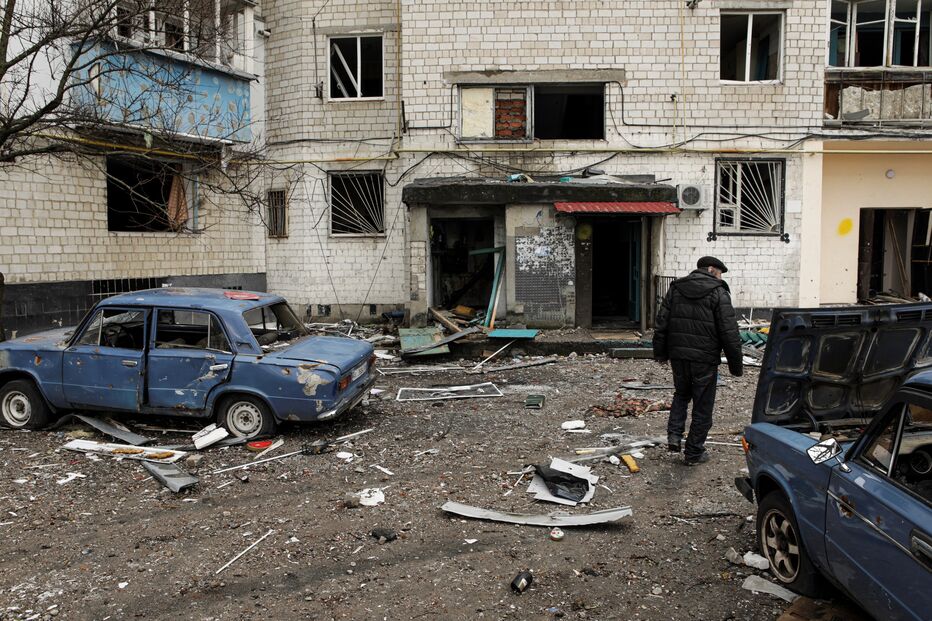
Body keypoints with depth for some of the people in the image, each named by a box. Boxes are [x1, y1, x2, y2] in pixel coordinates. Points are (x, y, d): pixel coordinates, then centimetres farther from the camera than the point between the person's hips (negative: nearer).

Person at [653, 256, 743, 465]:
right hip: (705, 359, -4)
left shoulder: (675, 289, 8)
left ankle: (674, 435, 11)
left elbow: (661, 323, 8)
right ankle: (694, 453, 14)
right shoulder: (718, 293, -6)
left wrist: (660, 352, 16)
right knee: (703, 405, 7)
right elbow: (729, 332, -9)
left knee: (681, 394, 26)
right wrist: (736, 364, -3)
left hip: (678, 356, 5)